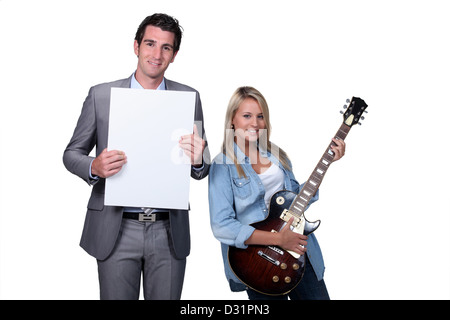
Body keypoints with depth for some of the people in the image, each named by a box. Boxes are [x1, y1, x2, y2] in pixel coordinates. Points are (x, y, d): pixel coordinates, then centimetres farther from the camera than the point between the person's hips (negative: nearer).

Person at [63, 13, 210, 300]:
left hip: (170, 232, 1)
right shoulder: (101, 95, 1)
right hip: (116, 230, -1)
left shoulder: (189, 97, 5)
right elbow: (72, 153, 7)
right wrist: (95, 167, -16)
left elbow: (202, 170, 9)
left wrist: (198, 160, -16)